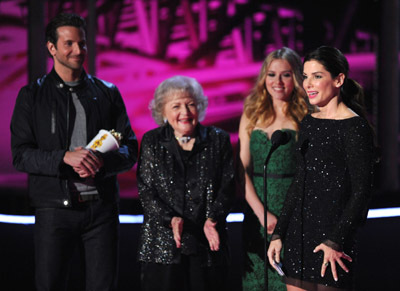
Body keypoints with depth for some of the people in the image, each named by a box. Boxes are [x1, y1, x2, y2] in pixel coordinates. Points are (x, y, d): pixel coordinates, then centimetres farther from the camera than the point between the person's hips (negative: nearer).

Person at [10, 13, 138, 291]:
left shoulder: (107, 93, 12)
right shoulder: (32, 95, 6)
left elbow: (129, 150, 10)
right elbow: (20, 155, -2)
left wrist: (102, 161, -12)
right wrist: (66, 158, -17)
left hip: (101, 207, 2)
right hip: (55, 208, -2)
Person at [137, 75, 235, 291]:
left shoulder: (218, 140, 8)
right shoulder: (152, 142, 7)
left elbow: (227, 187, 3)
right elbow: (146, 190, 1)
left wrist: (213, 220, -13)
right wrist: (170, 219, -14)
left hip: (208, 245, 0)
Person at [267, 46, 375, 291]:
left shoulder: (355, 128, -10)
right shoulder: (309, 123, 12)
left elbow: (361, 192, -12)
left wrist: (335, 242, -17)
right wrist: (278, 233, 12)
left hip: (332, 232, -7)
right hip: (299, 233, 7)